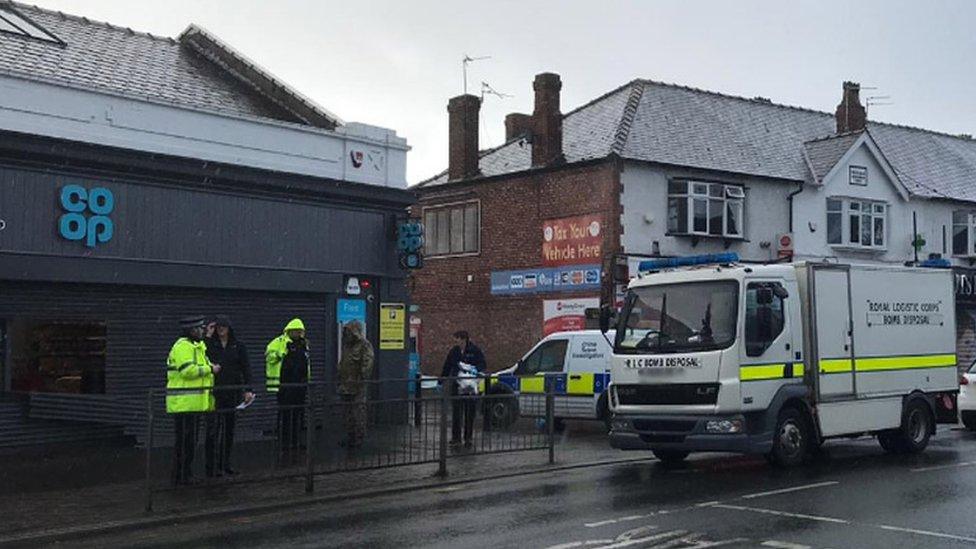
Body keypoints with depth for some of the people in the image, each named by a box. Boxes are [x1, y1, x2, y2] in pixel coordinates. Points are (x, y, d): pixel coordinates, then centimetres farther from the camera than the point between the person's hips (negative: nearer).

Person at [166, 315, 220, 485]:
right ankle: (180, 477, -2)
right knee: (185, 440, -7)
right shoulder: (183, 347, -13)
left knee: (190, 440, 15)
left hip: (194, 403, 11)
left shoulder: (196, 346, 21)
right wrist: (210, 369, -16)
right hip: (184, 402, -11)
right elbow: (188, 370, -24)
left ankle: (186, 475, 22)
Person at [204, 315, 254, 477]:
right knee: (213, 430, -6)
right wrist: (206, 336, -13)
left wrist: (248, 389, -5)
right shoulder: (209, 345, 3)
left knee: (229, 429, 9)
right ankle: (212, 467, -4)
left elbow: (246, 368, 5)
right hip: (214, 392, -3)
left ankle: (225, 464, 19)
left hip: (232, 392, 3)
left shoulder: (238, 346, 7)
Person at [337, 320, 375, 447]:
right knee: (348, 413, 13)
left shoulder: (364, 345, -10)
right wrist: (340, 381, 20)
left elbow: (367, 365, -17)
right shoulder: (346, 345, 17)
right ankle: (350, 436, 21)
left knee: (359, 412, -5)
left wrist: (362, 381, -21)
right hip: (345, 385, 9)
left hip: (358, 386, -9)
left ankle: (359, 437, 1)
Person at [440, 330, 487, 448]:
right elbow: (446, 367, 13)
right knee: (456, 412, 2)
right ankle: (455, 437, 10)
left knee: (470, 413, 5)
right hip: (456, 385, 3)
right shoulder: (454, 351, 6)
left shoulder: (475, 351, -6)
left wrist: (476, 370, -26)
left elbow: (483, 366, -5)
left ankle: (468, 438, 15)